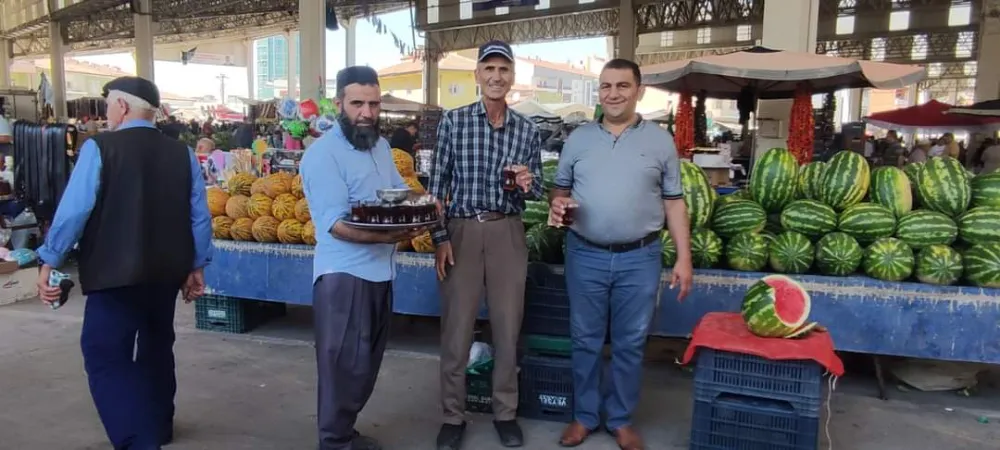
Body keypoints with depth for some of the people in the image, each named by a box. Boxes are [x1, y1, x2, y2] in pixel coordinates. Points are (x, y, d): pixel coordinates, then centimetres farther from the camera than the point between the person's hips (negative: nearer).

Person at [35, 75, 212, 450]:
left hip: (115, 273, -5)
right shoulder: (182, 153, 3)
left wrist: (49, 261, -2)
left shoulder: (99, 148, -9)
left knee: (105, 356, 1)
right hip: (167, 272, 6)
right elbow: (199, 216, 4)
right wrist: (196, 266, 13)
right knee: (157, 348, 22)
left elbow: (74, 209, -12)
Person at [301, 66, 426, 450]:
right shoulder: (323, 154, -16)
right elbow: (337, 225, -22)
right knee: (345, 364, 0)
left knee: (367, 362, 18)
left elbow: (400, 191, 17)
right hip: (344, 274, -8)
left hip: (380, 271, 8)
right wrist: (387, 237, -35)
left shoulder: (381, 146, 10)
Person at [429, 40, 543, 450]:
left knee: (508, 328, 9)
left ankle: (505, 413, 27)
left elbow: (537, 191, 10)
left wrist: (528, 184, -14)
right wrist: (440, 237, -6)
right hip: (461, 231, -1)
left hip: (507, 233, 2)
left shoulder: (527, 130, 5)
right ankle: (453, 416, 21)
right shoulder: (453, 121, -1)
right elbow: (437, 183, 0)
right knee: (456, 329, 4)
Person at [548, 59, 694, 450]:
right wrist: (557, 204, -12)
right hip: (585, 256, 1)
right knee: (585, 340, 11)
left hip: (639, 259, -1)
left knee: (630, 344, 9)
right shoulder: (578, 138, 6)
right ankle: (584, 415, 27)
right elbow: (561, 188, 12)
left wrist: (684, 257, -2)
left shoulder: (660, 140, 3)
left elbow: (674, 202, 3)